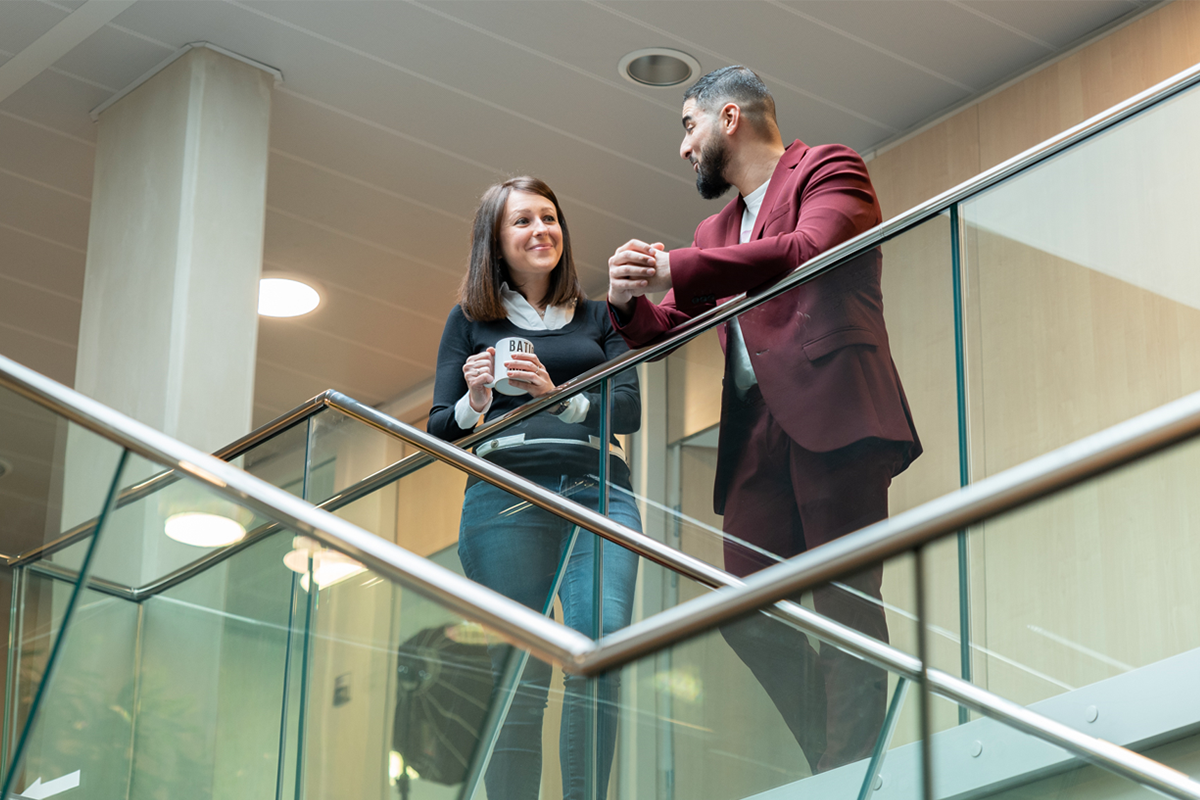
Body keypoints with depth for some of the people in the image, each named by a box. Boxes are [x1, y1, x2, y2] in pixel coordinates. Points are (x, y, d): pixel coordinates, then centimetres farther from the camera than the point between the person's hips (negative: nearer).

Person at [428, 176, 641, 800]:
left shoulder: (597, 317, 20)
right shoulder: (471, 320, 17)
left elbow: (629, 409, 7)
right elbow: (439, 431, 14)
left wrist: (560, 398, -11)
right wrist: (474, 403, -8)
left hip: (599, 490, 1)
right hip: (507, 493, -1)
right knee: (519, 671, -11)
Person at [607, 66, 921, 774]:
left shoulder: (827, 169, 6)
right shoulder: (717, 230, 29)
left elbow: (808, 250, -14)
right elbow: (665, 331, 27)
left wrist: (673, 268, -15)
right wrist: (629, 301, 3)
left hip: (831, 415, -8)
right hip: (755, 433, 8)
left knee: (846, 601, -11)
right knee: (749, 614, 0)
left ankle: (850, 772, -14)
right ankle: (837, 756, 9)